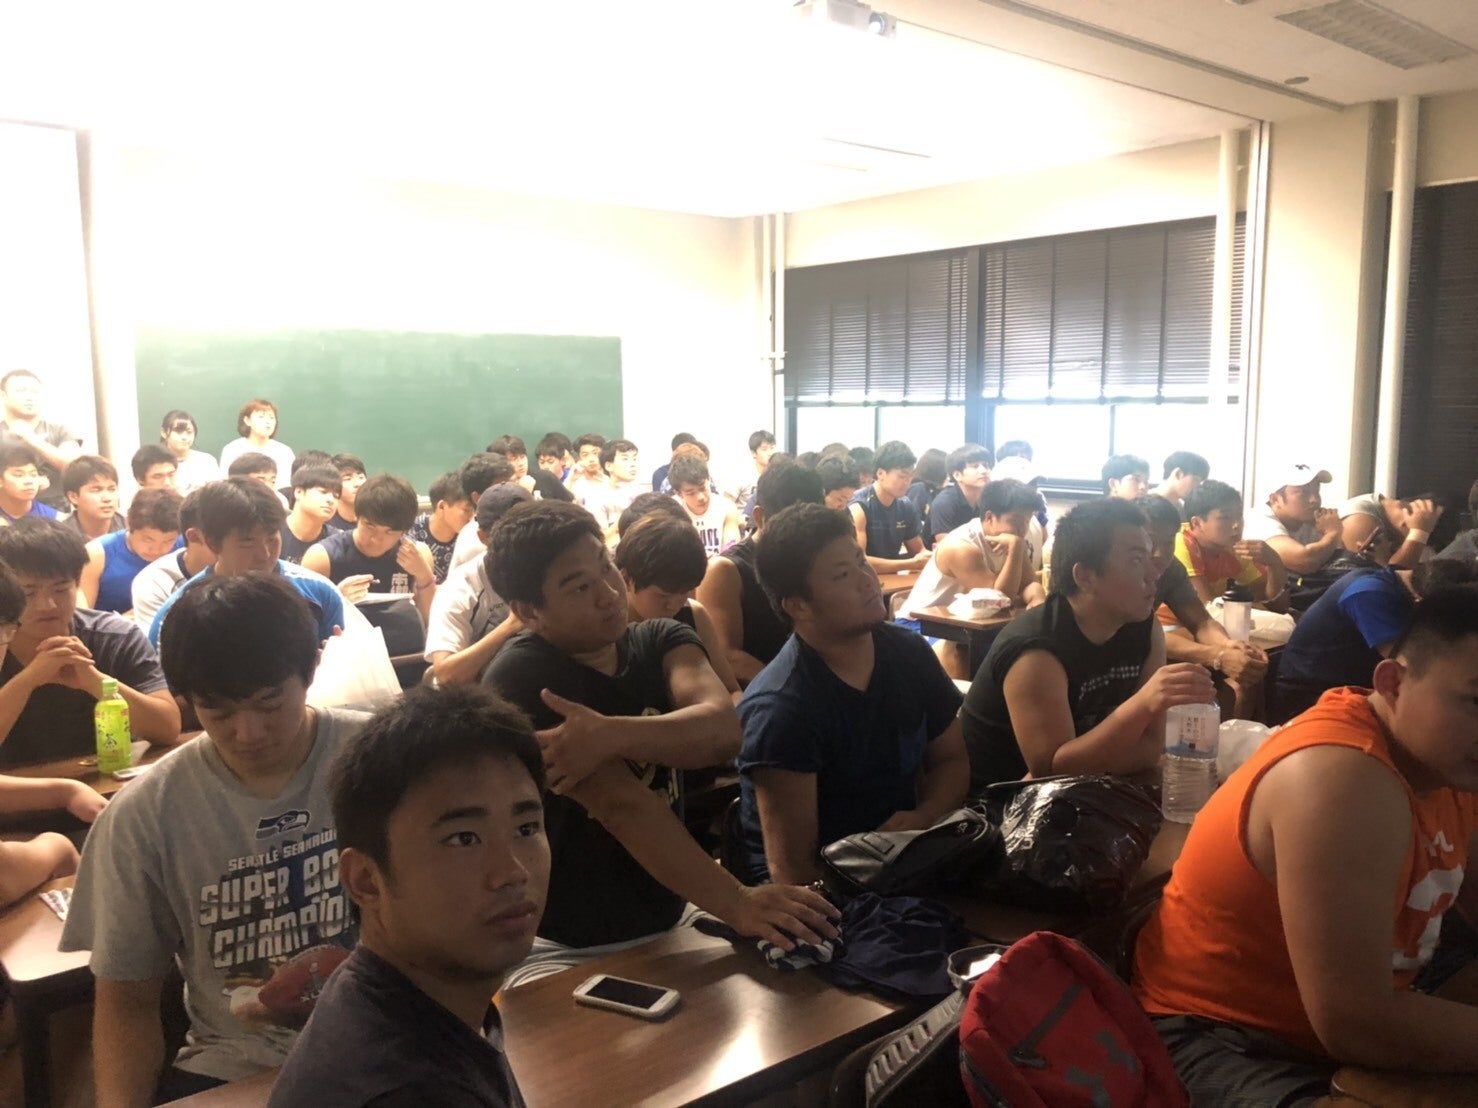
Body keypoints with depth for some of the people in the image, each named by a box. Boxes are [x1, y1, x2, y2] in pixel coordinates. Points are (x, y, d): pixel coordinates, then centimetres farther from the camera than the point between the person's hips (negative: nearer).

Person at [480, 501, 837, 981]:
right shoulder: (519, 682, -17)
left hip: (670, 925, 6)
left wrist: (612, 735, -34)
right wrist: (735, 903, -33)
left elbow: (722, 730, -18)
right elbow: (622, 805, -26)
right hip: (563, 951, -5)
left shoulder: (660, 641, 1)